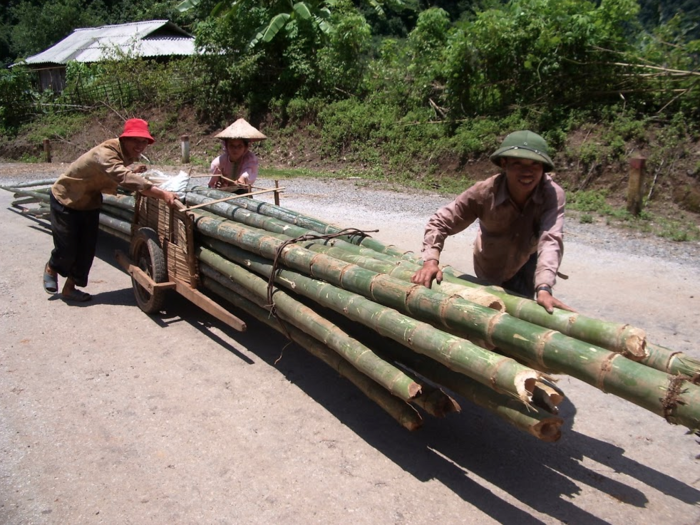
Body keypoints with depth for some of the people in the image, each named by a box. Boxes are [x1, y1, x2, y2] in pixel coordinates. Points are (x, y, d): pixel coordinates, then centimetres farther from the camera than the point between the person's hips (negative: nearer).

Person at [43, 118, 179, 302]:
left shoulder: (126, 154, -8)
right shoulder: (105, 154, -36)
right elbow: (125, 179, -53)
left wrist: (133, 172, -11)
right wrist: (162, 194, -63)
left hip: (90, 202, 8)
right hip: (66, 200, -7)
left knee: (87, 249, 3)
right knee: (67, 250, -1)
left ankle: (69, 288, 21)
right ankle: (51, 268, 33)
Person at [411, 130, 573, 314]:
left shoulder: (553, 194, -33)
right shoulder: (484, 192, -33)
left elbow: (551, 239, -46)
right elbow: (440, 221, -25)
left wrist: (544, 289, -59)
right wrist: (431, 260, -38)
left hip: (529, 260, 1)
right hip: (493, 268, 0)